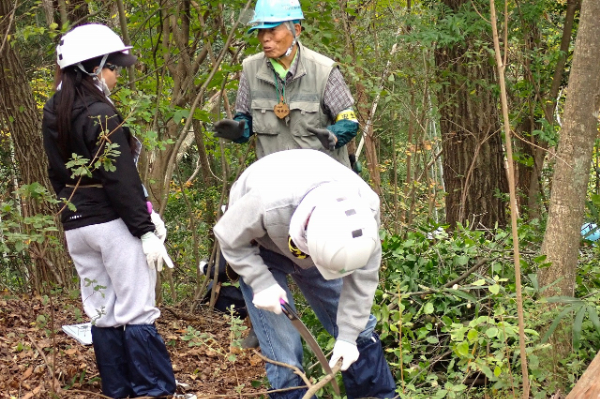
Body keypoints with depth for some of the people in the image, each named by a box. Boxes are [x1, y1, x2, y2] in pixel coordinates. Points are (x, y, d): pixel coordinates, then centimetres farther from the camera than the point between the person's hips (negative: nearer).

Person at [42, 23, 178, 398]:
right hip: (113, 223, -7)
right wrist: (145, 230, -16)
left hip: (75, 226, 8)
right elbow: (121, 179, -18)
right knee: (137, 313, -4)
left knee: (102, 314, 10)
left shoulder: (53, 115, 10)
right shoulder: (100, 113, -14)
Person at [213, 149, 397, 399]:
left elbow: (362, 277, -19)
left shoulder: (366, 206, -33)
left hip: (314, 244, 4)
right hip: (260, 247, -3)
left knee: (358, 326, 5)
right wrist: (262, 283, -32)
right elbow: (230, 238, -24)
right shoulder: (268, 203, -46)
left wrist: (348, 336, -18)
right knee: (282, 346, -10)